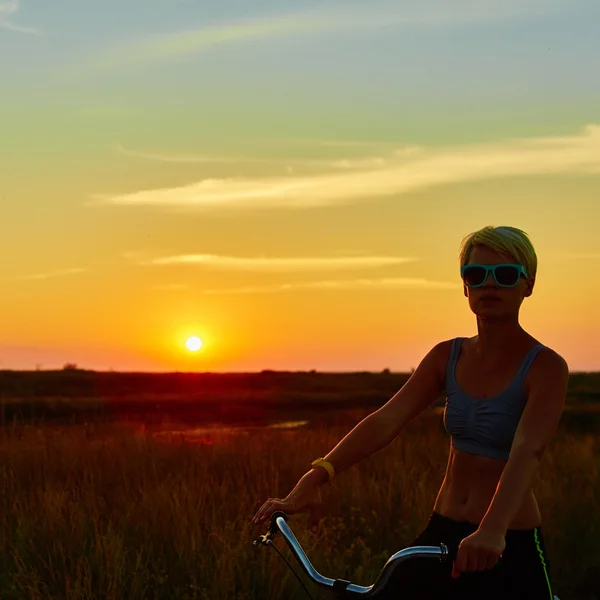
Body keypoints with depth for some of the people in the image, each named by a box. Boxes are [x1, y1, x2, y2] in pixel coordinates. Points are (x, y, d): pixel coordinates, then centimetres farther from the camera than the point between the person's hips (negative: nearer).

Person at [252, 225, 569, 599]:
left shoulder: (546, 368, -11)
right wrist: (314, 479, -24)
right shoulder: (447, 357, 3)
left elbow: (527, 450, -27)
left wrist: (492, 530, -45)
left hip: (509, 549, -4)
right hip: (443, 534, 4)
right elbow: (386, 420, -9)